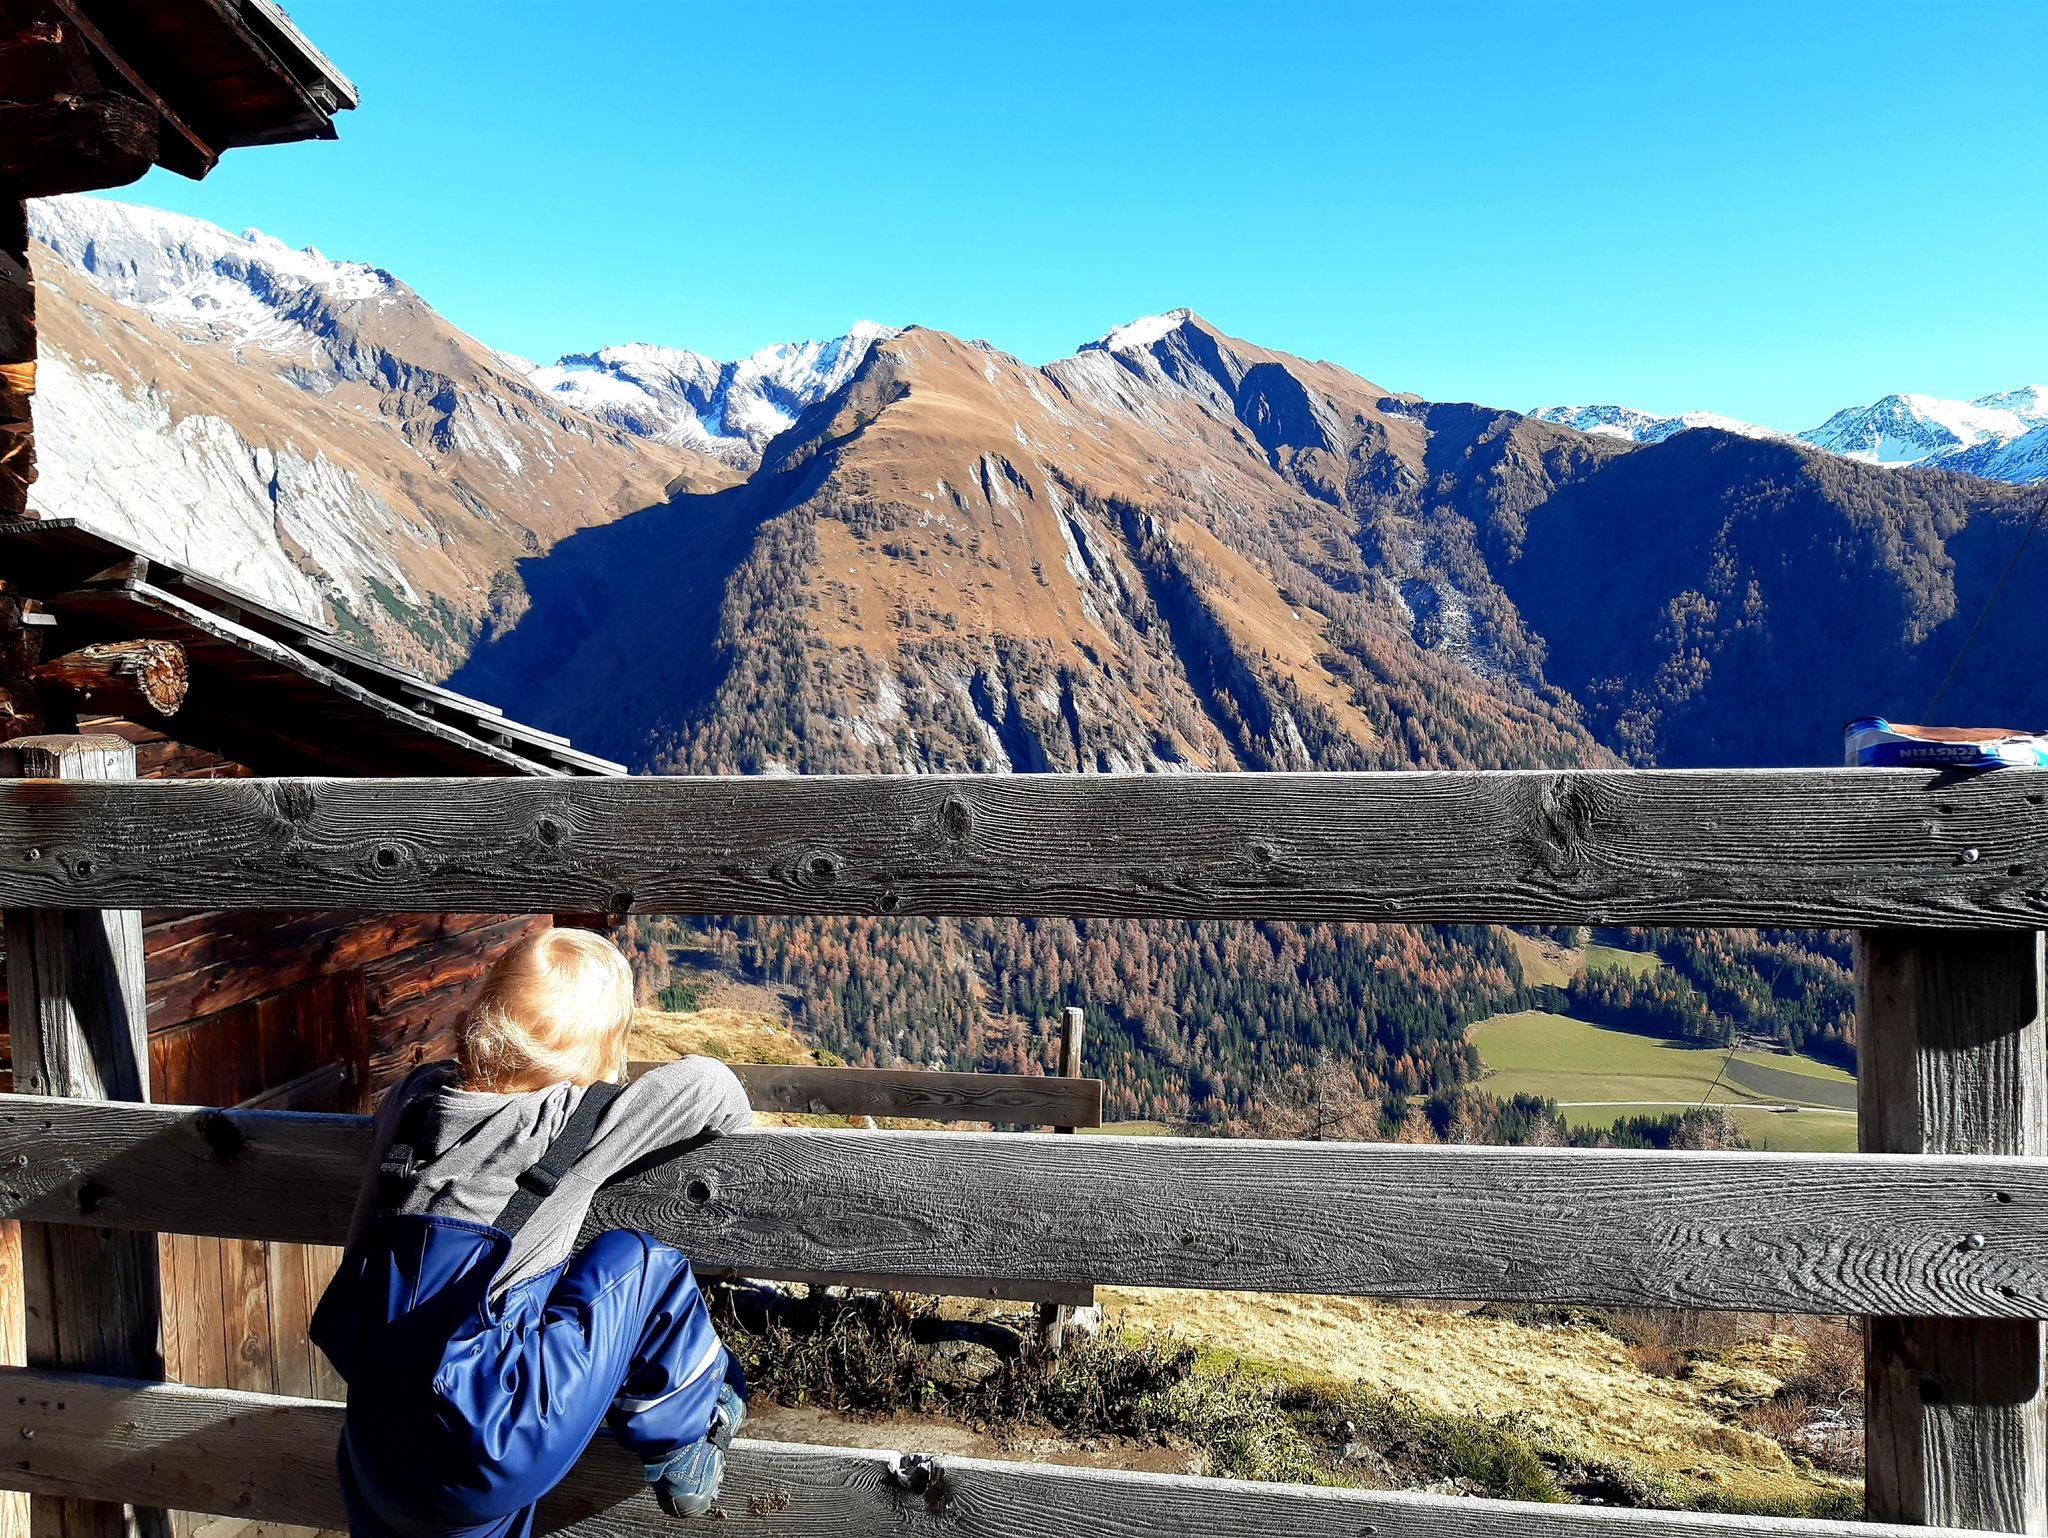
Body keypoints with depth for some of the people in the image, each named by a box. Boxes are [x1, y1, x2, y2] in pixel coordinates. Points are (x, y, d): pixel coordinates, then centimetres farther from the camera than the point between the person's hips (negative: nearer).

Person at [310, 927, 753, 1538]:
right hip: (483, 1459, -6)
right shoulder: (581, 1120, -6)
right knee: (637, 1263, 6)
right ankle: (684, 1456, 22)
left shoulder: (415, 1096, 10)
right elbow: (714, 1087, 0)